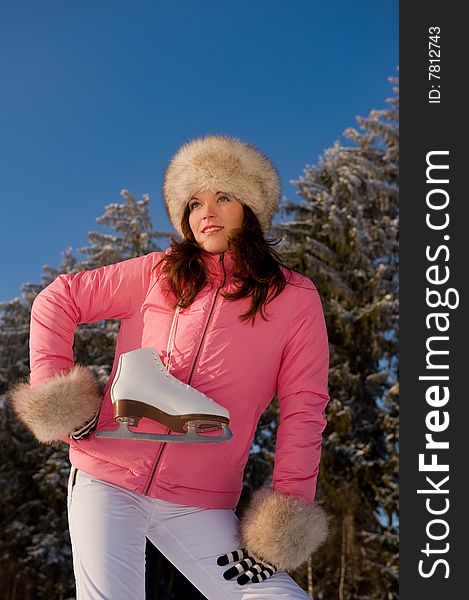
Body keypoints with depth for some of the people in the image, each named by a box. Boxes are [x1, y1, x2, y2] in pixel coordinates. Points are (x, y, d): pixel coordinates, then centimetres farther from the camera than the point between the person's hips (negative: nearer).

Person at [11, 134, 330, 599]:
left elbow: (303, 409, -1)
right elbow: (56, 300, 11)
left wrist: (284, 515, -8)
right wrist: (52, 389, -1)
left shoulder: (295, 298, 3)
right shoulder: (159, 273, 7)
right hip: (107, 480, 0)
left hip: (199, 507, 0)